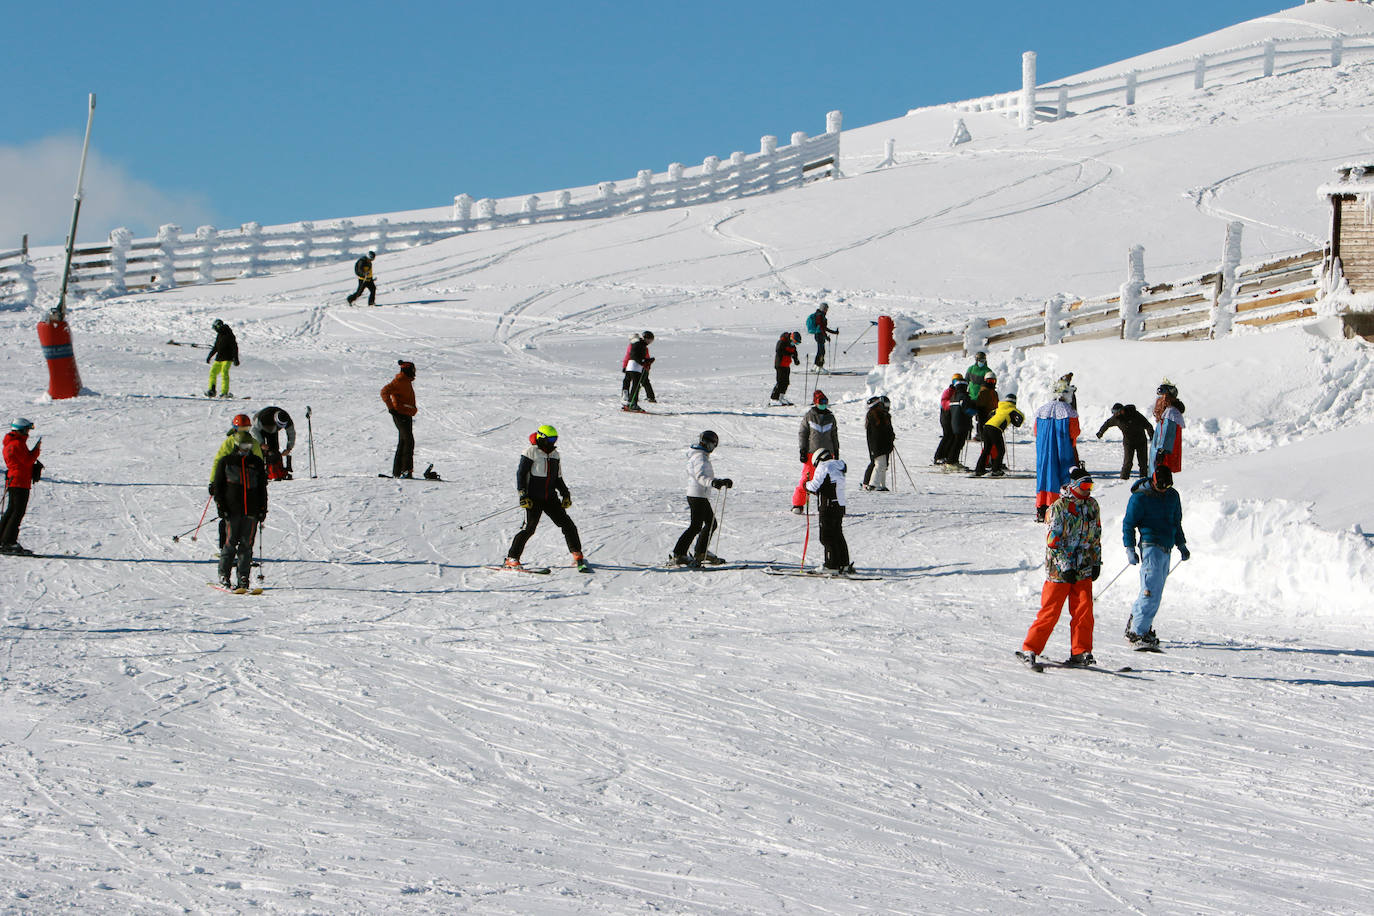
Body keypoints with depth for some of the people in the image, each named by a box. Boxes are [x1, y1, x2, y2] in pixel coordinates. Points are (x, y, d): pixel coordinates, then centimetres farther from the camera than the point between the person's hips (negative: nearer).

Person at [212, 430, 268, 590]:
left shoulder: (257, 463, 14)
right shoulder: (226, 462, 7)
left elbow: (262, 487, 17)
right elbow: (218, 485, 7)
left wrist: (263, 509, 10)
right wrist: (220, 506, -2)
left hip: (251, 510, 2)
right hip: (232, 509, -2)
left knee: (246, 544, -2)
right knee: (231, 542, -7)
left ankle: (243, 578, -1)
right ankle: (224, 574, 4)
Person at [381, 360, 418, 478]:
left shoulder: (406, 381, 18)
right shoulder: (399, 381, -13)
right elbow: (385, 392, -22)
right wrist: (391, 407, -22)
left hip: (407, 416, 11)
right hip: (401, 415, -11)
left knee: (403, 443, 11)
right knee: (409, 442, -15)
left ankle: (397, 471, 15)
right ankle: (407, 469, -19)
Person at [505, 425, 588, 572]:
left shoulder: (555, 455, 14)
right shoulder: (531, 452, -6)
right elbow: (520, 473, -7)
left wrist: (565, 494, 12)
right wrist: (523, 494, -15)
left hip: (551, 498, 6)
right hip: (534, 498, -6)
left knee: (567, 524, -2)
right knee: (529, 528, -13)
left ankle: (577, 556, 5)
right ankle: (512, 558, -3)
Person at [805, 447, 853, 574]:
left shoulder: (823, 467, -10)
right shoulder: (839, 467, 16)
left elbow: (815, 486, -11)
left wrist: (807, 484, 9)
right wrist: (813, 490, 19)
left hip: (828, 508, -8)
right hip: (840, 506, 8)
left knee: (827, 537, -4)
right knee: (838, 536, 17)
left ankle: (832, 566, -6)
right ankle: (844, 564, 21)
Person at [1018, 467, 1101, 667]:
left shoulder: (1092, 505, 10)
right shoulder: (1059, 507, -9)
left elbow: (1096, 536, 19)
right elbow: (1053, 540, -13)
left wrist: (1096, 562, 13)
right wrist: (1066, 567, -16)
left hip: (1083, 569, 5)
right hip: (1059, 568, -5)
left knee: (1083, 611, -3)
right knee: (1050, 611, -3)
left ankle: (1080, 652, 4)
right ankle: (1030, 649, 4)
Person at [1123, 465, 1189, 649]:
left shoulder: (1172, 495, 13)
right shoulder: (1140, 497, -7)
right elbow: (1128, 524, -3)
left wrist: (1181, 544, 25)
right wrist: (1130, 549, -9)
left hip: (1167, 548, 7)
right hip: (1151, 546, -7)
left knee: (1155, 591, 7)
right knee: (1152, 590, -15)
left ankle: (1135, 622, 18)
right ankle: (1137, 633, -15)